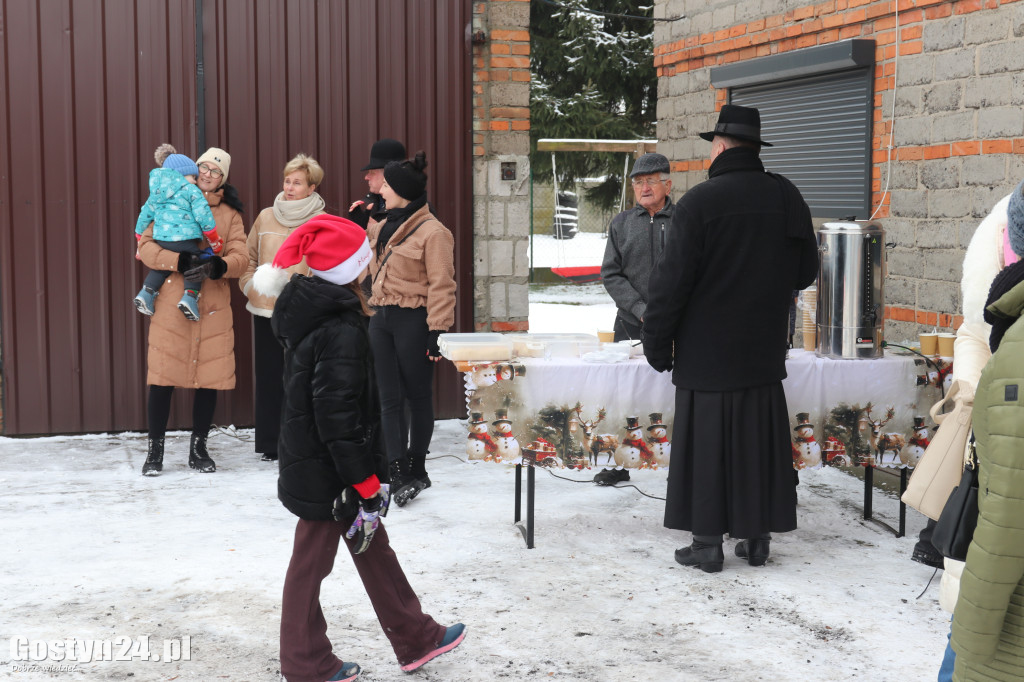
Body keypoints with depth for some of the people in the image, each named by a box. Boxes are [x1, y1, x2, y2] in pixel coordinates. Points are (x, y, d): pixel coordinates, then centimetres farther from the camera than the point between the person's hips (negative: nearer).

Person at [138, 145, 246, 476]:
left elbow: (240, 258, 0)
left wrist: (218, 265, -21)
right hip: (171, 303, -2)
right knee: (162, 378, -2)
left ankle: (198, 448, 21)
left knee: (209, 378, 5)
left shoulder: (231, 214, 11)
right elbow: (145, 245, -2)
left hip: (213, 308, 2)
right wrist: (179, 260, -18)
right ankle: (155, 450, 11)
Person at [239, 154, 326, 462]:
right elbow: (248, 257, 17)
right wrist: (250, 286, 3)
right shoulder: (266, 217, 9)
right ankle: (270, 444, 17)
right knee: (268, 377, 7)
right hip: (266, 311, 3)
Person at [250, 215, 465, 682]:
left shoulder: (310, 311, 6)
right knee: (312, 562, 6)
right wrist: (366, 486, -20)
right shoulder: (341, 329, -24)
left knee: (372, 548, 18)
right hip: (328, 472, -10)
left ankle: (415, 638, 31)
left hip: (309, 462, 10)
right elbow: (339, 416, -26)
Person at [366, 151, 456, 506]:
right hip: (382, 319, 8)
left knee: (418, 396, 7)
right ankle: (400, 474, 1)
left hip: (412, 320, -7)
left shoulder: (432, 232, -12)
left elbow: (441, 285, -14)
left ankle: (416, 469, 19)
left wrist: (436, 331, -18)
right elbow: (365, 250, 32)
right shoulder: (384, 226, 13)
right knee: (389, 398, 1)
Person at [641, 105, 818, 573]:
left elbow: (671, 281, -13)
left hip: (707, 354, -5)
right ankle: (757, 538, 20)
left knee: (707, 446, 3)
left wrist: (656, 344, -3)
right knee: (759, 444, 12)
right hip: (764, 356, 5)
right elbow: (806, 270, 14)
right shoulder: (788, 198, 3)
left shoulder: (699, 202, -13)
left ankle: (707, 545, 9)